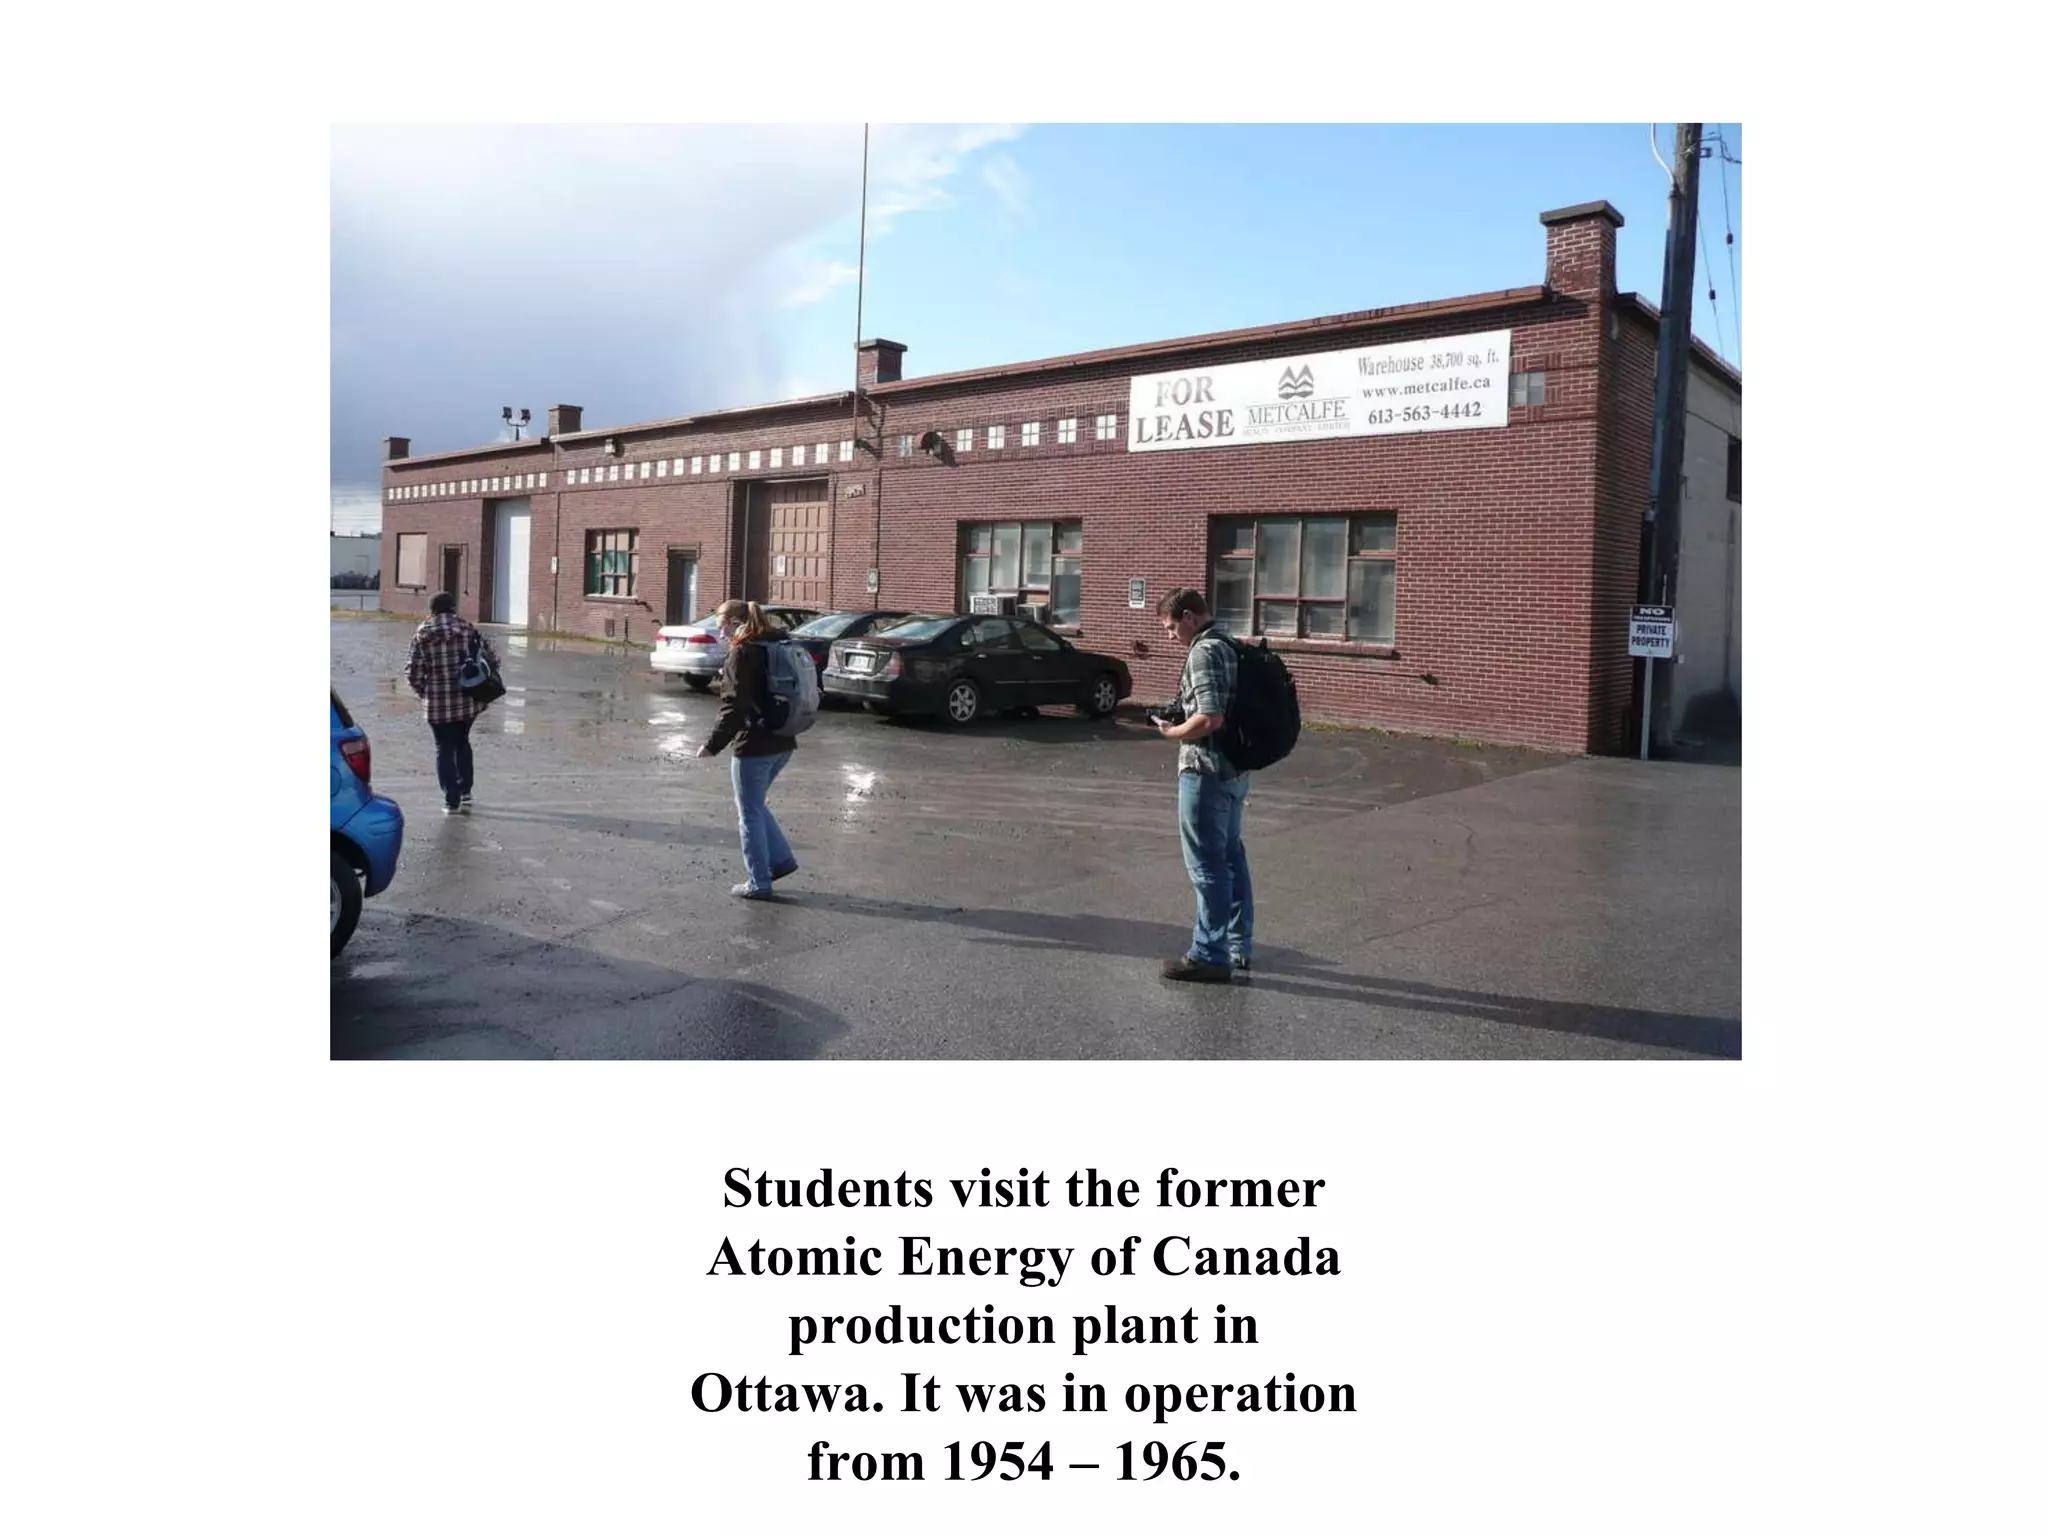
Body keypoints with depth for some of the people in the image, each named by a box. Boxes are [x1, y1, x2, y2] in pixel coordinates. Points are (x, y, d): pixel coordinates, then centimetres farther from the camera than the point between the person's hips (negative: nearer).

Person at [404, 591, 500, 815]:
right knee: (462, 743, 24)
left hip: (439, 704, -3)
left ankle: (453, 802, 6)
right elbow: (492, 659, -2)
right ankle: (465, 792, 27)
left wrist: (423, 691, 10)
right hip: (469, 700, 3)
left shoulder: (423, 634, -4)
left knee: (445, 750, 8)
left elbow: (414, 672, -8)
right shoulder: (469, 628, 1)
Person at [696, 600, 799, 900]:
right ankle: (781, 859, 21)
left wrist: (713, 744, -13)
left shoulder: (743, 653, -14)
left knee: (750, 813, 3)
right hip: (782, 743, 9)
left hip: (754, 746, -9)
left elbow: (734, 706, -19)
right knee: (755, 805, 24)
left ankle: (759, 884, 9)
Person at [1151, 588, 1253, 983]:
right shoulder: (1231, 646, 13)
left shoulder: (1204, 652, -17)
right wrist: (1182, 717, 11)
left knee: (1207, 863, -2)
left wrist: (1171, 731, -10)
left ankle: (1210, 955, 5)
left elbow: (1210, 718, -26)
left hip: (1207, 772, -10)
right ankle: (1238, 946, 26)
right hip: (1236, 769, 10)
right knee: (1231, 856, 17)